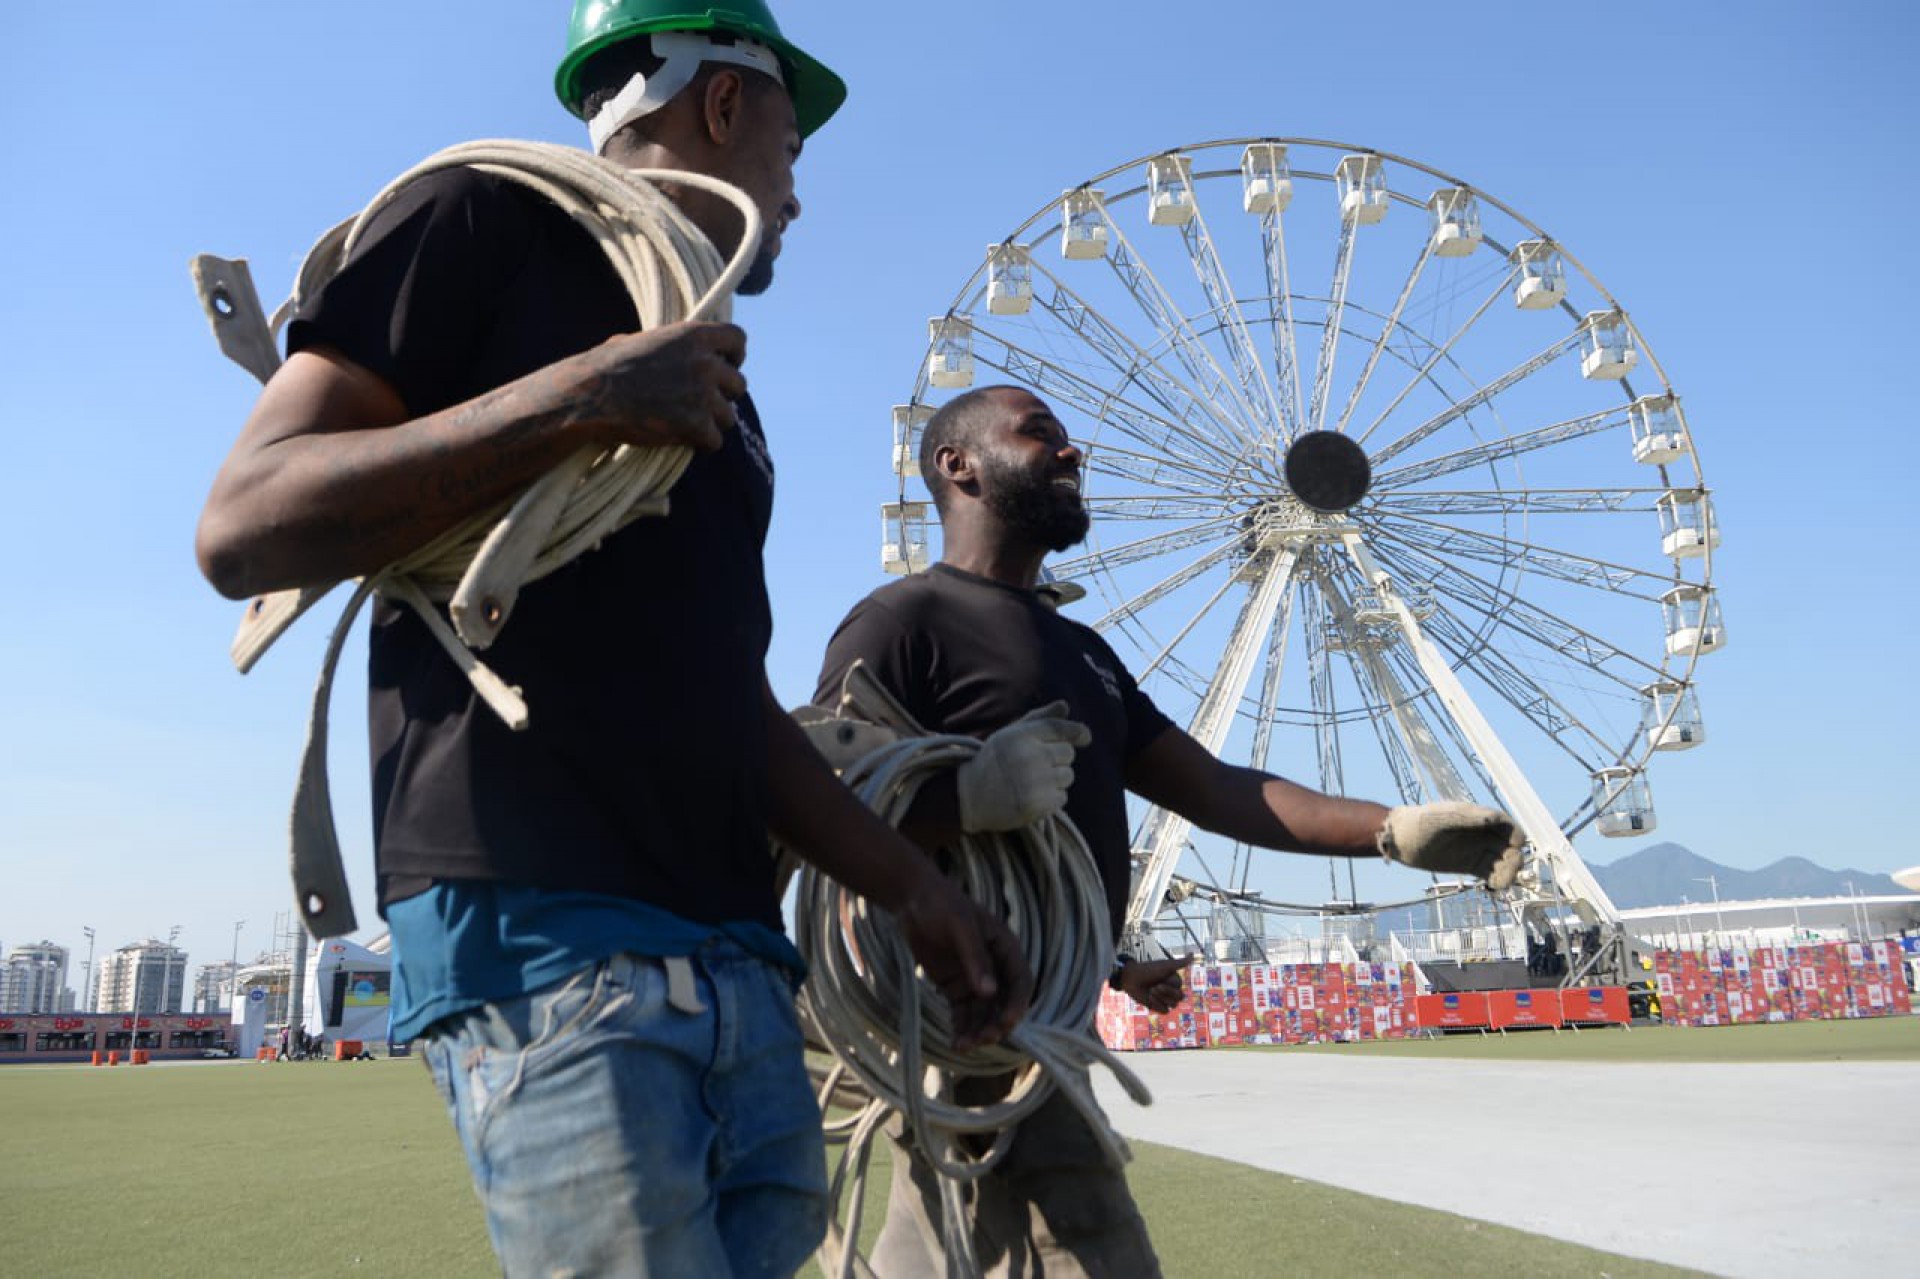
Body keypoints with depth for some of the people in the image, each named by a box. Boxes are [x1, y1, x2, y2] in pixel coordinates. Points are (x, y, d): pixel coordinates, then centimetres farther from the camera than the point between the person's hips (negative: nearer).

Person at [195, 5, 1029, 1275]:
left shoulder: (717, 393, 25)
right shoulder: (493, 222, 3)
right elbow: (243, 530, -7)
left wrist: (909, 884, 15)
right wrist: (577, 396, -14)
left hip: (736, 956, 8)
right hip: (542, 931, -7)